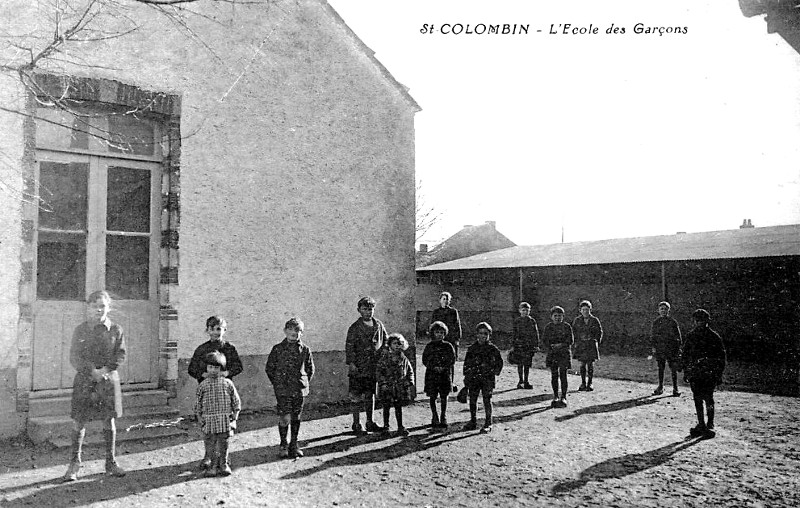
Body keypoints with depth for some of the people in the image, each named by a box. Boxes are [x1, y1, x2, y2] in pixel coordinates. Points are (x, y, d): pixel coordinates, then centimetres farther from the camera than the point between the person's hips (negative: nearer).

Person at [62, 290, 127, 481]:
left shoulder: (115, 330, 4)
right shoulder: (80, 330, 4)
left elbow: (121, 355, 0)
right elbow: (74, 357, -2)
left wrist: (106, 369, -16)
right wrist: (93, 371, -15)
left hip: (108, 380, 0)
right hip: (84, 380, 0)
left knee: (109, 421, 5)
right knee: (79, 422, -1)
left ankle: (111, 462, 15)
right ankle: (74, 464, 11)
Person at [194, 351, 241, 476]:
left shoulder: (227, 383, 2)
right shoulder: (203, 385, 3)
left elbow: (236, 400, 7)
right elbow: (197, 403, 7)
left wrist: (235, 414, 0)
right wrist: (199, 417, 1)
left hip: (225, 418, 0)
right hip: (208, 419, 0)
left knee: (223, 443, 5)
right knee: (210, 443, 3)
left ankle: (224, 465, 19)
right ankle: (212, 466, 15)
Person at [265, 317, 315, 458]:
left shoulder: (305, 349, 3)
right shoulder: (278, 349, -2)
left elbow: (310, 369, 14)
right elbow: (269, 368, 6)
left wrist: (304, 383, 7)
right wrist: (277, 383, 4)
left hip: (300, 389, 2)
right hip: (283, 390, -2)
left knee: (296, 418, 9)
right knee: (284, 418, -6)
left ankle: (294, 445, 21)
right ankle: (283, 445, 12)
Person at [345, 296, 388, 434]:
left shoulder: (379, 326, 8)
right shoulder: (354, 328, -5)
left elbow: (386, 342, 17)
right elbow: (349, 346, -8)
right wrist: (351, 363, -16)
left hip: (374, 367, 4)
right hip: (358, 368, -4)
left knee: (370, 395, 13)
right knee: (356, 397, 1)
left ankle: (370, 422, 23)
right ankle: (356, 424, 11)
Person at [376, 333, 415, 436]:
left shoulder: (403, 359, 4)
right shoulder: (384, 358, -5)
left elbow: (410, 371, 14)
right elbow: (378, 372, -5)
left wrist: (410, 382, 4)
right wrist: (383, 383, -14)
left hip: (400, 388, 2)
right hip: (387, 387, -2)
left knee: (399, 407, 8)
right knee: (386, 407, 7)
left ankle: (400, 427, 15)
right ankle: (386, 426, 20)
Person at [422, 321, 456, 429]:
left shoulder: (448, 346, 3)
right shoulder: (429, 346, 3)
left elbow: (453, 360, 2)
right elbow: (425, 360, 2)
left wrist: (443, 367, -13)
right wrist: (434, 367, -13)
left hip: (445, 374, 0)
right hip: (431, 375, 0)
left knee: (444, 397, 4)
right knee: (432, 397, 4)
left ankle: (443, 419, 14)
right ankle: (435, 418, 17)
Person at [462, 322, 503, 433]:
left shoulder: (493, 348, 0)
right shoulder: (472, 348, 6)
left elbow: (499, 362, 9)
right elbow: (466, 363, 10)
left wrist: (495, 372, -1)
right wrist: (466, 377, 8)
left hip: (487, 378, -3)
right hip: (473, 378, 3)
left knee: (487, 400, -3)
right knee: (472, 400, 8)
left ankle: (488, 424, 5)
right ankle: (473, 422, 21)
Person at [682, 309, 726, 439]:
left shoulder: (714, 337, -1)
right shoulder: (690, 336, 9)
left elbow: (721, 356, 1)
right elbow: (685, 355, 14)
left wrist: (719, 374, -3)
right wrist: (686, 371, 10)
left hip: (709, 373, -4)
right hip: (694, 373, 4)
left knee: (708, 398, -6)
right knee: (697, 398, 6)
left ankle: (710, 425, 5)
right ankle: (701, 424, 15)